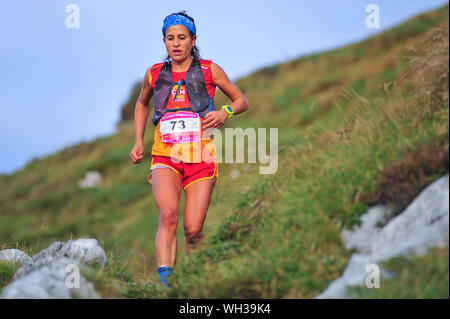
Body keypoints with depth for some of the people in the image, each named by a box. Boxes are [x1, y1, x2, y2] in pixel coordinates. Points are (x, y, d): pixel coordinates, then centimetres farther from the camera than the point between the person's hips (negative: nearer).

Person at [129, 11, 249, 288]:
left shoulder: (209, 70, 5)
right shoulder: (155, 74, 10)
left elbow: (242, 101, 14)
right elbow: (142, 104, 30)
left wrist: (225, 113, -8)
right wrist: (138, 141, 18)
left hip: (201, 156, -1)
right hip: (165, 155, 1)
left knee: (193, 230, -6)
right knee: (168, 215, -25)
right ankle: (165, 280, -35)